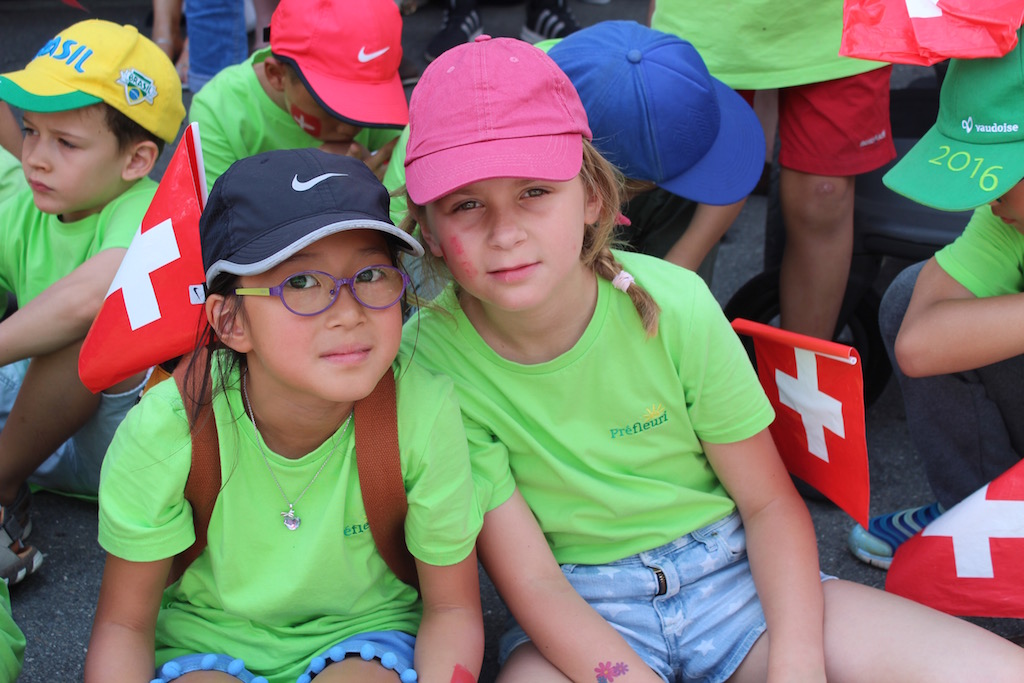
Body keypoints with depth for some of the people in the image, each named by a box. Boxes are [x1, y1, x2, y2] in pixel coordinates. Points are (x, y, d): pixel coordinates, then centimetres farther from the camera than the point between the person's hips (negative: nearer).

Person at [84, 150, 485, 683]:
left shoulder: (424, 413, -24)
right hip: (208, 638, -2)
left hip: (362, 636, 3)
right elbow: (123, 623, -9)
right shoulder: (167, 429, -23)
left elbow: (452, 610, -10)